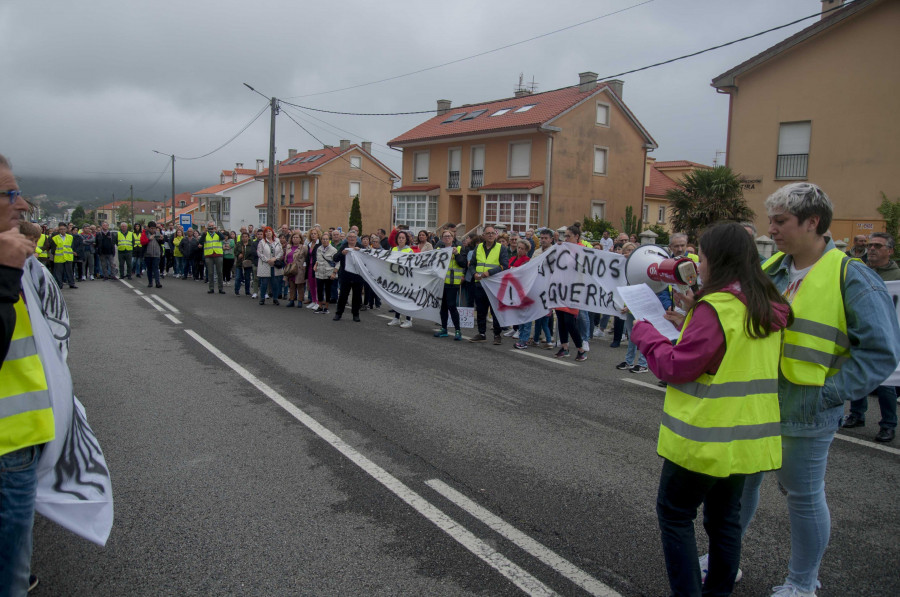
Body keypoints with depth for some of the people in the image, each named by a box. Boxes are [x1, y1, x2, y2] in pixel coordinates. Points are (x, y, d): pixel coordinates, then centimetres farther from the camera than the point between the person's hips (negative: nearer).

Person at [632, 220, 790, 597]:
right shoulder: (769, 309, 5)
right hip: (747, 434, 8)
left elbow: (675, 367, -19)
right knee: (725, 515, 19)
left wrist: (644, 332, -6)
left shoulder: (716, 308, -21)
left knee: (674, 512, 7)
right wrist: (690, 327, 13)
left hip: (707, 437, -8)